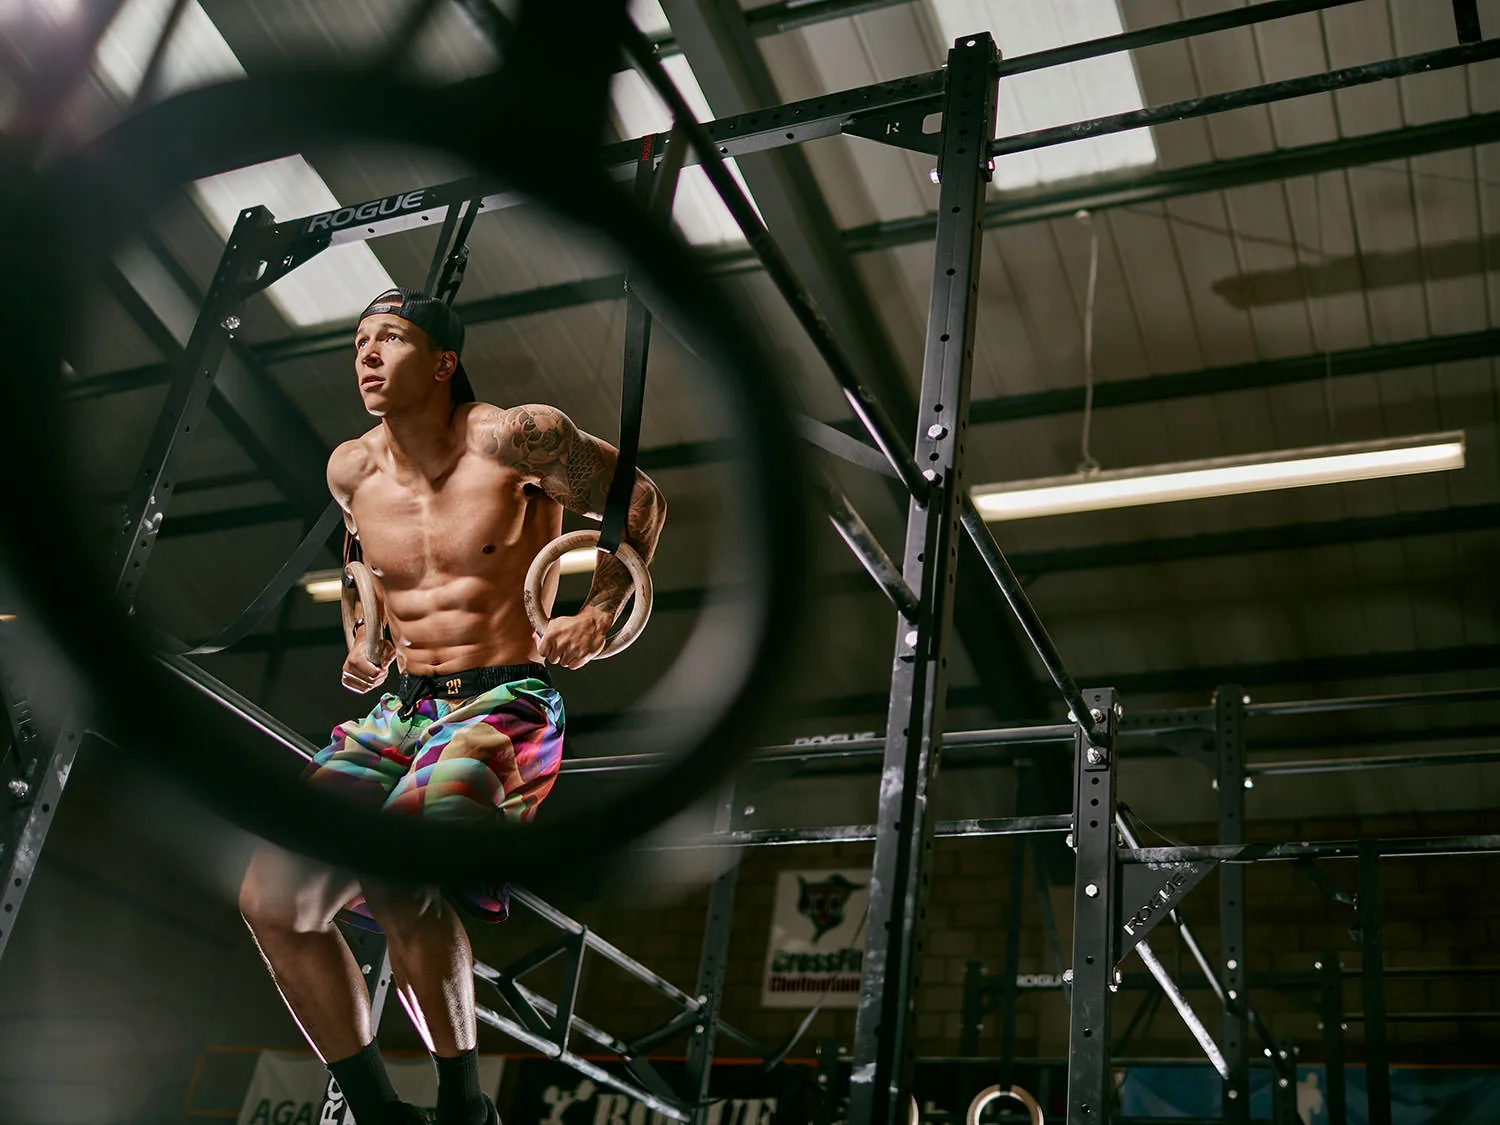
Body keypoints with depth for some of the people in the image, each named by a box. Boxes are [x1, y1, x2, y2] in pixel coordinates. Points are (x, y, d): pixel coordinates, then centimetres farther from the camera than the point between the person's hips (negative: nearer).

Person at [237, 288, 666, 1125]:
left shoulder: (514, 438, -8)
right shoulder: (352, 472, 9)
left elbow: (640, 499, 4)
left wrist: (599, 615, -3)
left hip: (506, 705, -6)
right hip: (398, 712, 6)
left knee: (395, 877, -33)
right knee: (271, 898, -12)